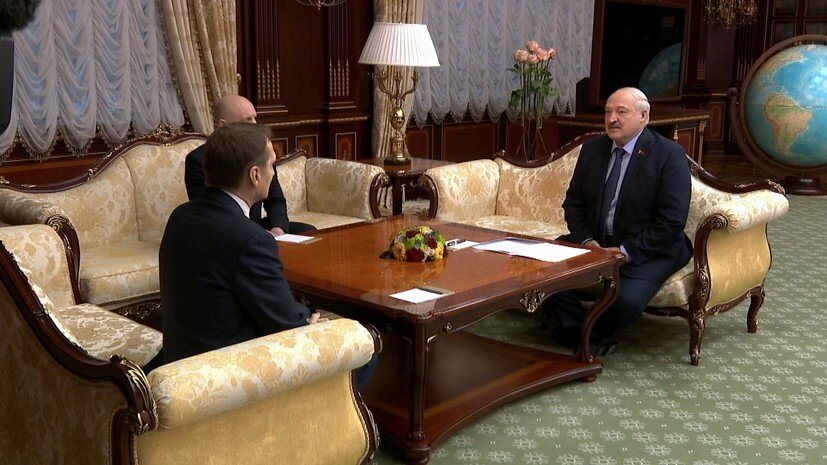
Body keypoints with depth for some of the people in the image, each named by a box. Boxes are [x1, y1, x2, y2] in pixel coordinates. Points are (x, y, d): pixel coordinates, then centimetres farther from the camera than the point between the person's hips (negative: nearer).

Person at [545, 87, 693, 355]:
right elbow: (573, 203, 10)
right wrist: (586, 240, -9)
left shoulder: (669, 155, -10)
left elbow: (671, 222, -16)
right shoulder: (592, 149, 7)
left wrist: (626, 251, -22)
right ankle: (577, 331, 1)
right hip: (594, 242, 5)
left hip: (648, 250, -5)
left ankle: (596, 337, 3)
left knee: (627, 299, -32)